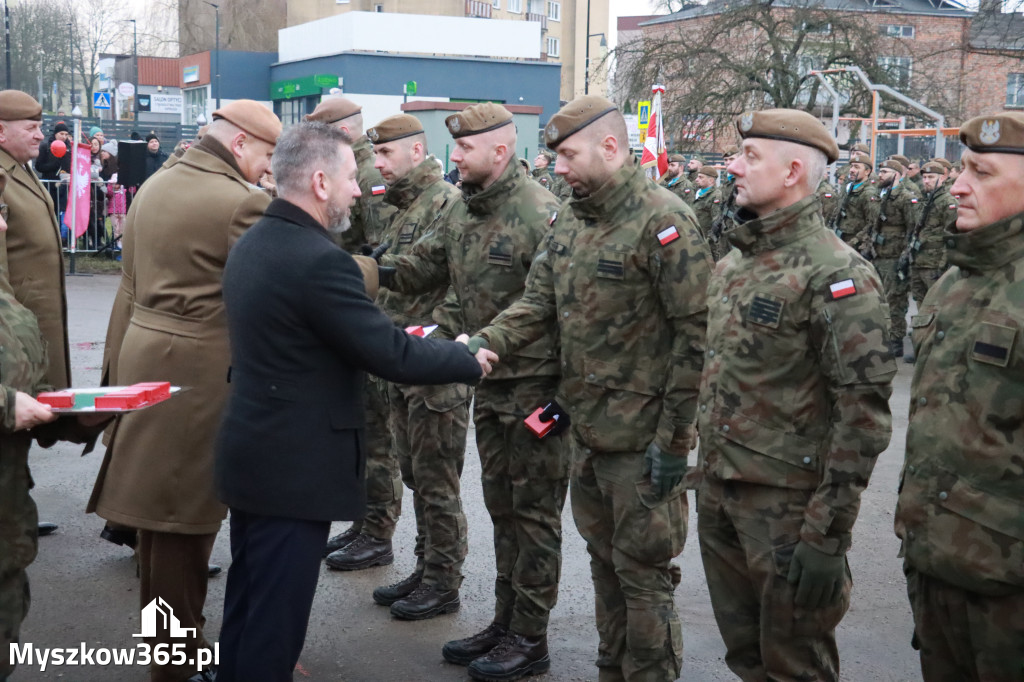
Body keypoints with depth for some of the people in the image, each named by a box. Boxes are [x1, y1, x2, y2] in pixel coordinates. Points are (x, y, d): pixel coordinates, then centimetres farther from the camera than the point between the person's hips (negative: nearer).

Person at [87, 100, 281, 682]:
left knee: (158, 502, 18)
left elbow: (132, 284, 15)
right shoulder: (241, 202, -16)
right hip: (198, 368, -9)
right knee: (186, 510, 1)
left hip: (143, 352, 9)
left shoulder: (154, 187, 11)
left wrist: (118, 367, 20)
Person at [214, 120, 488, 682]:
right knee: (276, 615, 2)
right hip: (294, 466, -9)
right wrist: (468, 360, -5)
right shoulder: (319, 260, -23)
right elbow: (393, 356, -21)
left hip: (253, 453, 10)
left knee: (248, 605, 22)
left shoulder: (252, 243, 7)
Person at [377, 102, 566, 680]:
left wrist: (564, 390, -19)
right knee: (502, 508, 17)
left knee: (534, 512, 3)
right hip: (490, 385, 8)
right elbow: (422, 268, 14)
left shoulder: (540, 213, -18)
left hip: (535, 387, -8)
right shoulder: (464, 212, 8)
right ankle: (506, 623, 30)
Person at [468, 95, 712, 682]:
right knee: (605, 559, 20)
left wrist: (674, 439, -18)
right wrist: (481, 343, -11)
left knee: (642, 569, 4)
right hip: (585, 427, 8)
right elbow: (537, 303, 8)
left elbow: (697, 336, -18)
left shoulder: (664, 221, -17)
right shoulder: (571, 220, 9)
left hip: (642, 435, -8)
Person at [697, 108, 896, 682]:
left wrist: (829, 534, -21)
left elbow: (864, 413, -20)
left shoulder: (835, 275, -17)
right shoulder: (734, 262, 10)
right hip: (718, 492, 8)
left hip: (787, 502, -7)